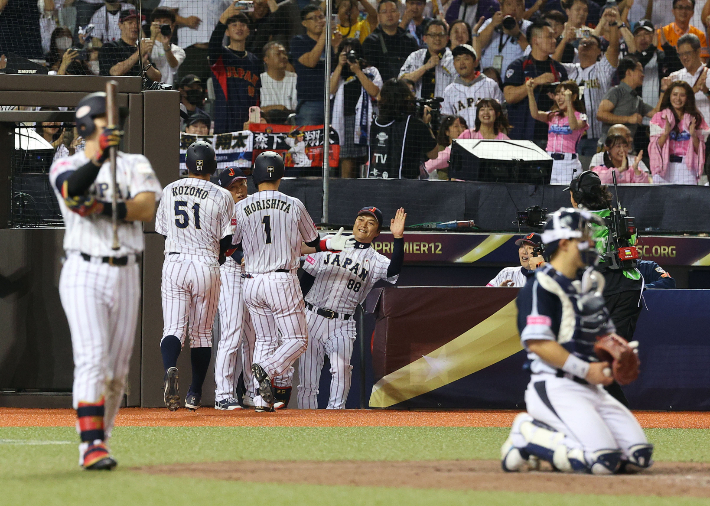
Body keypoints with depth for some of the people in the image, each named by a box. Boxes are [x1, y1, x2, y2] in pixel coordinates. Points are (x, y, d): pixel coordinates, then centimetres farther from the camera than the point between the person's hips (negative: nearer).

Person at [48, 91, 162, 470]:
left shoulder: (135, 165, 10)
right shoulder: (65, 168, 3)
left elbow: (147, 208, -8)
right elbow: (74, 189, -23)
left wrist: (107, 208, -24)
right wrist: (99, 155, -39)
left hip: (126, 275, 4)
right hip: (84, 274, -4)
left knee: (117, 370, 6)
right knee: (91, 360, -17)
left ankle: (98, 441, 17)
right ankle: (91, 446, -22)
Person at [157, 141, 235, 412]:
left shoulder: (169, 191, 6)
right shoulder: (222, 196, -4)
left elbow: (162, 230, 13)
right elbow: (227, 243, -4)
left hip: (173, 264, 1)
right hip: (206, 266, -1)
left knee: (173, 328, -3)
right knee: (202, 331, 12)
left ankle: (170, 368, -34)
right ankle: (195, 394, 16)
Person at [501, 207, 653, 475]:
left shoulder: (587, 288, 20)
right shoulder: (541, 287, -8)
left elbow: (606, 335, 27)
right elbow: (537, 342, -18)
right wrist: (586, 370, -18)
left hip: (591, 390, 9)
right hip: (555, 389, -9)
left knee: (639, 456, -5)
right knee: (604, 460, -26)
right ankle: (528, 434, -5)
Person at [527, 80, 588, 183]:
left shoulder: (580, 117, 4)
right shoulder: (553, 116, 16)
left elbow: (573, 126, -19)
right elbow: (535, 114, -1)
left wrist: (568, 101, -26)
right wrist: (530, 91, -12)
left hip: (568, 163, -4)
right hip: (550, 162, 4)